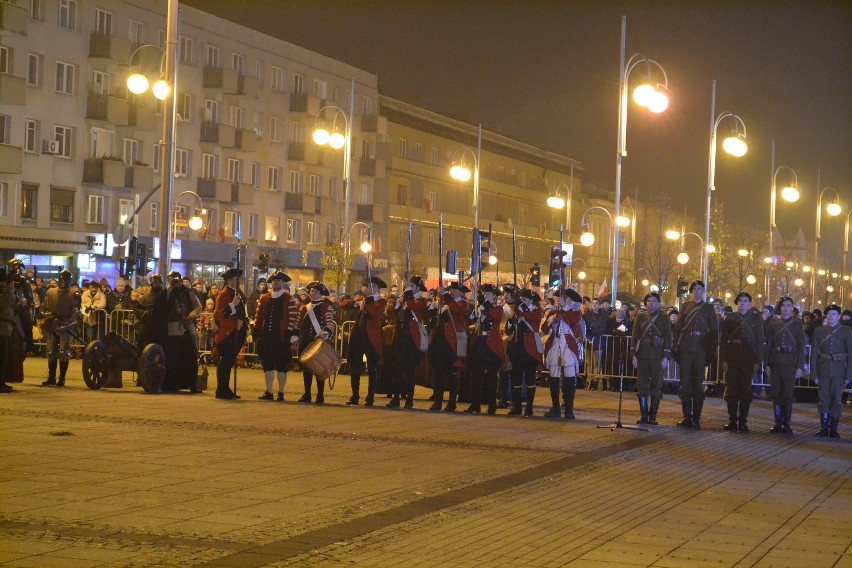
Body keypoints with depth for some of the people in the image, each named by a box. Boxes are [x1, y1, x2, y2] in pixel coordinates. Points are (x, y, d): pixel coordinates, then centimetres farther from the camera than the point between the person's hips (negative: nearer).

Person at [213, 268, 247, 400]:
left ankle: (225, 390, 18)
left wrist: (242, 322, 5)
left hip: (236, 334, 8)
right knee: (225, 362, -7)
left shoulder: (239, 293, 15)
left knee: (229, 362, 12)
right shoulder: (223, 295, -11)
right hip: (226, 334, -8)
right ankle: (221, 391, -4)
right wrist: (232, 305, -29)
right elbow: (217, 315, -21)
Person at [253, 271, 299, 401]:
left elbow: (294, 317, -5)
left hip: (281, 337, -4)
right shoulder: (264, 298, 12)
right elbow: (259, 315, 15)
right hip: (266, 336, 5)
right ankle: (268, 392, 16)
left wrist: (290, 333, -12)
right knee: (267, 365, 8)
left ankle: (281, 393, 7)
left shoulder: (289, 299, -1)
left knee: (281, 366, 1)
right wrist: (256, 330, 7)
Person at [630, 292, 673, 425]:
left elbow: (668, 338, 1)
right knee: (642, 386, 1)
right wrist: (633, 355, -1)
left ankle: (653, 416, 6)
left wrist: (666, 357, -7)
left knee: (656, 386, -1)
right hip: (642, 356, 2)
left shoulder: (663, 318, 4)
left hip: (657, 357, -2)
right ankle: (644, 416, 7)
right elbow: (634, 336, 8)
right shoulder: (640, 317, 9)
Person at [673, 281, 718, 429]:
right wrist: (676, 347, 1)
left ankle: (696, 418, 4)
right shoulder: (685, 306, 11)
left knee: (698, 385, 0)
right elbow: (678, 327, 9)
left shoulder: (708, 308, 7)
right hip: (686, 349, 1)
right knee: (685, 383, 1)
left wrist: (712, 351, -3)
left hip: (701, 351, -1)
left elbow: (714, 331, 4)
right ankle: (687, 417, 7)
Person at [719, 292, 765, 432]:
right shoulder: (729, 318, 9)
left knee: (745, 390, 1)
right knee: (731, 390, 0)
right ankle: (732, 421, 6)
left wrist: (757, 361, -4)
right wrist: (723, 360, -4)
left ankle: (743, 422, 5)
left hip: (748, 359, -1)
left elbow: (760, 341, 4)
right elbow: (723, 340, 5)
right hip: (732, 357, 1)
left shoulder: (756, 319, 7)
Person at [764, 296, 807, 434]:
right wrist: (767, 364, -1)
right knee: (776, 394, 3)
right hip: (775, 363, 2)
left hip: (790, 363, -2)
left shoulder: (797, 324, 3)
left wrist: (800, 367, -6)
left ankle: (786, 424, 6)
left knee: (787, 395, -1)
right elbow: (768, 345, 7)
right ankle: (778, 424, 10)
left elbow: (801, 346, 0)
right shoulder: (773, 324, 8)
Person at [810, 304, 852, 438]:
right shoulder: (819, 331, 6)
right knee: (824, 399, 3)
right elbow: (814, 353, 6)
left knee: (837, 399, 0)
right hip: (823, 369, 2)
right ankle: (823, 428, 9)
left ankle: (833, 429, 7)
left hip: (839, 369, -2)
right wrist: (814, 373, 1)